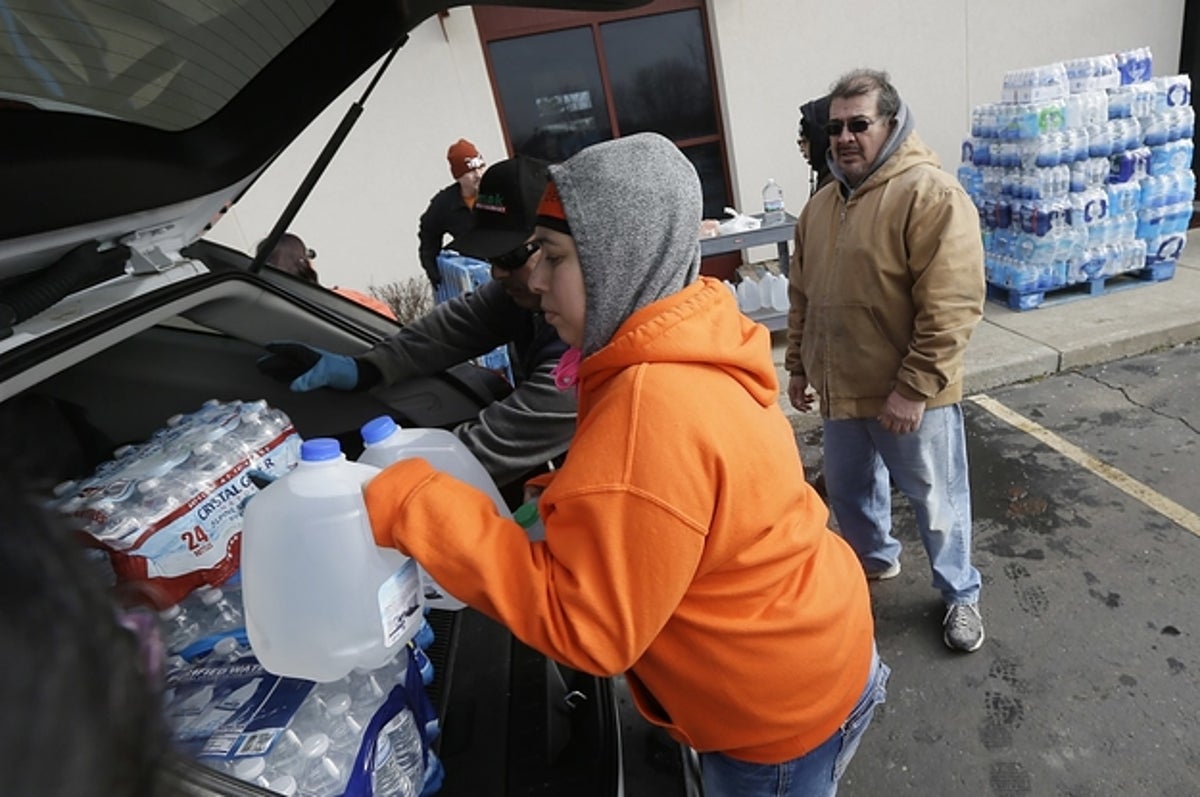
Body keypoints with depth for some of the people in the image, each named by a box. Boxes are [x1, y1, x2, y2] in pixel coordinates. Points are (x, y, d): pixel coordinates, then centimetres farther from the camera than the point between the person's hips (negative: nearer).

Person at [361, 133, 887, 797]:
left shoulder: (654, 406, -37)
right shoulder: (689, 354, -4)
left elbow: (585, 626, -32)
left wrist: (419, 508, -30)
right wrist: (567, 503, -6)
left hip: (784, 705, -8)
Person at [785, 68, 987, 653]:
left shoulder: (931, 194, -16)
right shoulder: (820, 206, 7)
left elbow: (952, 306, -21)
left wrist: (914, 388, -22)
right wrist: (798, 364, 14)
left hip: (910, 396, -6)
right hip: (841, 389, 7)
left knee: (936, 502, 12)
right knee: (848, 490, 22)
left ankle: (960, 594, 36)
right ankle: (874, 559, 49)